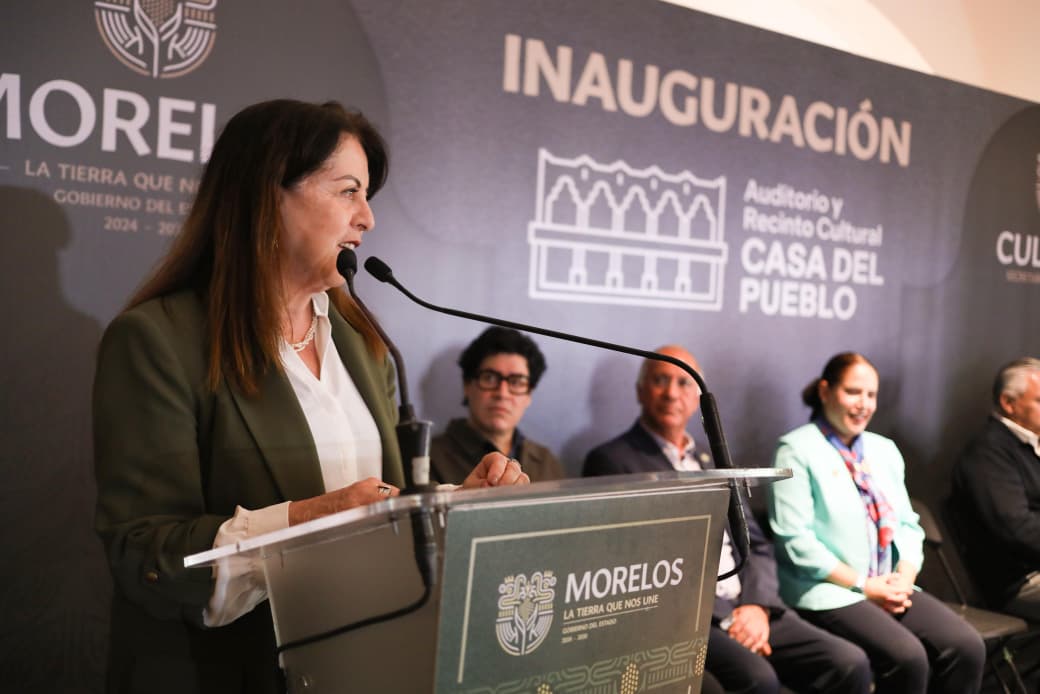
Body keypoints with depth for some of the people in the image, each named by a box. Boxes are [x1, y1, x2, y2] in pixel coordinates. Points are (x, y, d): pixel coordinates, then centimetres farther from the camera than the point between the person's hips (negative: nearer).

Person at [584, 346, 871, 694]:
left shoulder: (712, 464, 22)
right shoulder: (612, 461, 0)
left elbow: (756, 546, 17)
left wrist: (756, 606, -5)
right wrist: (725, 618, -13)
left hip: (746, 609, 6)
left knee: (850, 663, -11)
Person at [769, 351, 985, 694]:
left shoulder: (884, 450, 19)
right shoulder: (797, 450, -4)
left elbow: (908, 524, 17)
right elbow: (794, 540, -12)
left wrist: (905, 577, -3)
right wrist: (862, 584, -13)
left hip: (891, 590, 7)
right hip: (829, 592, -7)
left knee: (967, 647, -16)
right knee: (908, 657, -28)